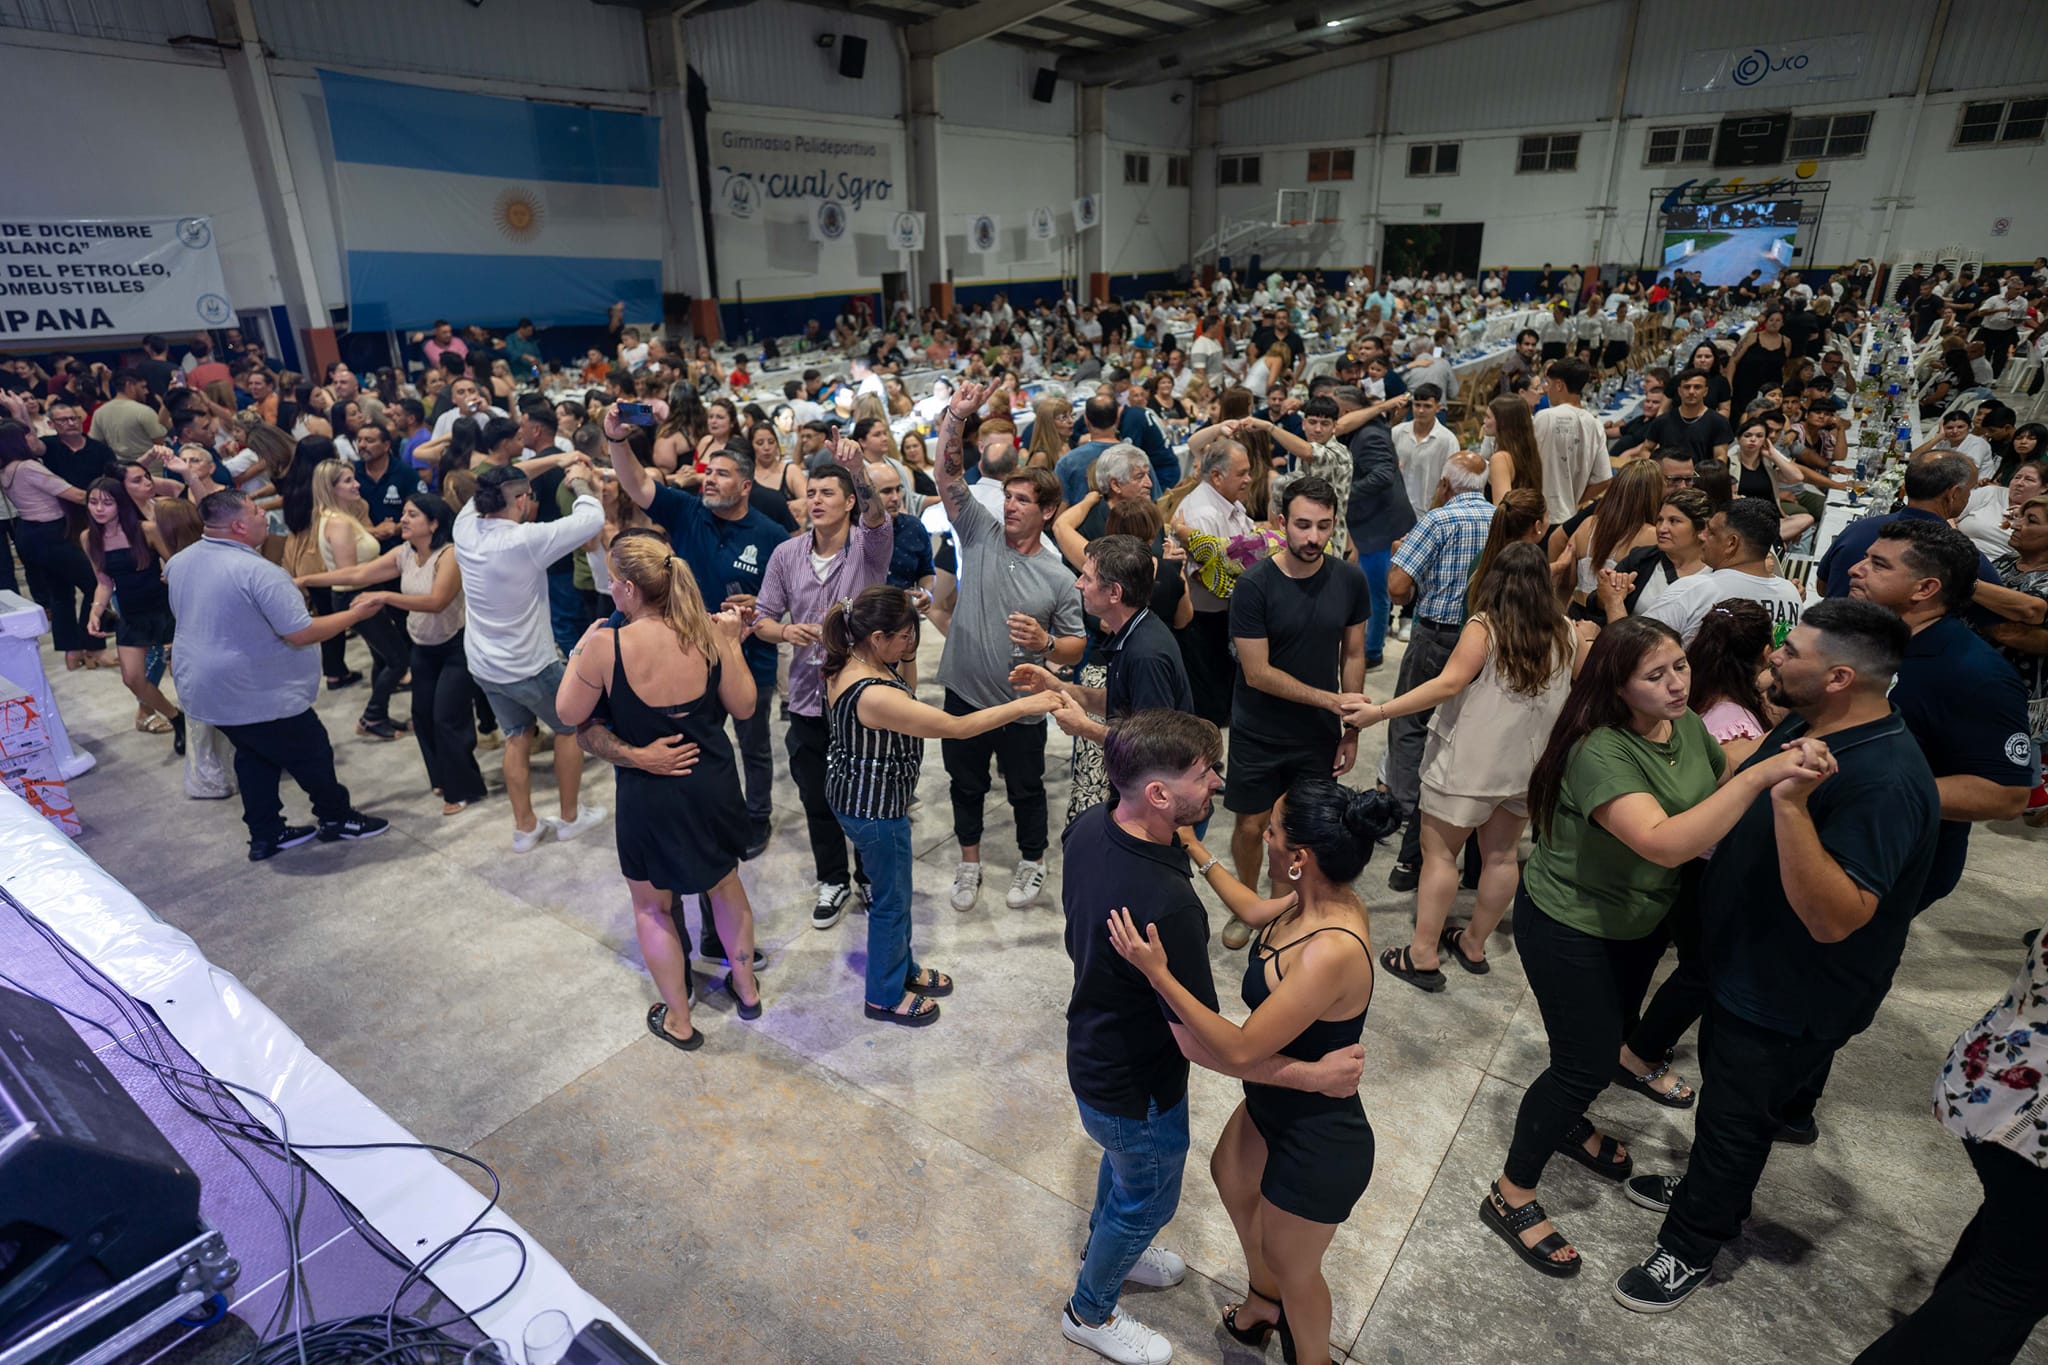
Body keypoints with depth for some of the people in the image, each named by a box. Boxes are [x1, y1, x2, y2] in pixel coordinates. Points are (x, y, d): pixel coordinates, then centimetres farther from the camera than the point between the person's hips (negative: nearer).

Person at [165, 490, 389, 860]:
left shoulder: (179, 562, 2)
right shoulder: (259, 571, -25)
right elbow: (301, 634, -25)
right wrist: (355, 614, -14)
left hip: (202, 689, 9)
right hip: (259, 696, -8)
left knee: (254, 754, 22)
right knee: (312, 755, 11)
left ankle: (265, 835, 29)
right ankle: (336, 819, 27)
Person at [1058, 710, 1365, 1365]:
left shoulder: (1087, 827, -17)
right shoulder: (1168, 906, -43)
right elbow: (1203, 1045, -32)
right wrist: (1316, 1075, -22)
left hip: (1094, 1055, 7)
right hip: (1135, 1091, -7)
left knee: (1121, 1161, 35)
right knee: (1148, 1200, 23)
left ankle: (1107, 1249, 64)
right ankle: (1090, 1311, 50)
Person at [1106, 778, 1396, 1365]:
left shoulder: (1331, 953, -39)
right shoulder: (1320, 900, -14)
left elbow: (1240, 1048, -33)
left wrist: (1158, 974, -32)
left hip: (1318, 1143, -9)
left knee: (1291, 1267, 20)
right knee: (1230, 1175, 34)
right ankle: (1265, 1301, 61)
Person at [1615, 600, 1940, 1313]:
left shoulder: (1885, 781, -32)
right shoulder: (1803, 728, -2)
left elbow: (1833, 918, -39)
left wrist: (1791, 803, -46)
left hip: (1790, 1000, -9)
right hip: (1742, 964, 9)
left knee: (1734, 1115, 10)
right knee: (1721, 1084, 27)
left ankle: (1690, 1247, 32)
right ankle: (1706, 1188, 52)